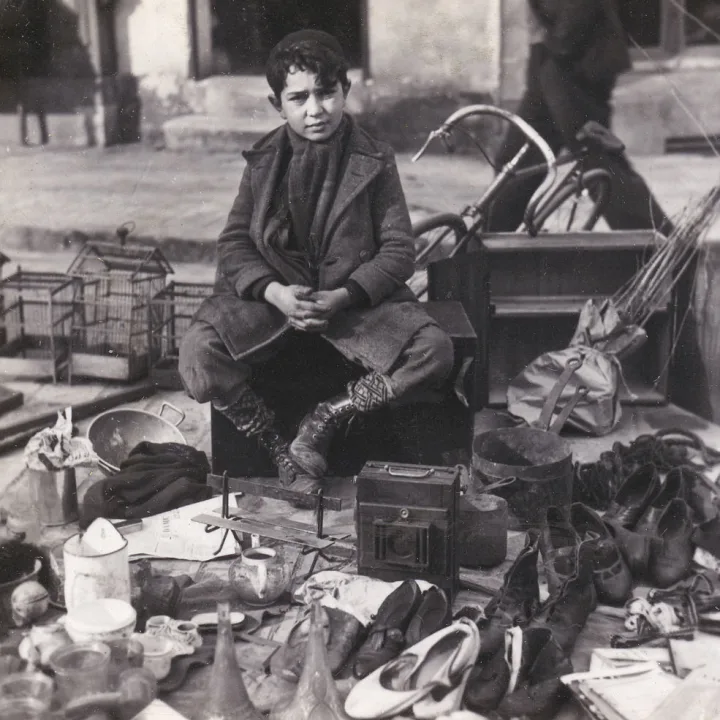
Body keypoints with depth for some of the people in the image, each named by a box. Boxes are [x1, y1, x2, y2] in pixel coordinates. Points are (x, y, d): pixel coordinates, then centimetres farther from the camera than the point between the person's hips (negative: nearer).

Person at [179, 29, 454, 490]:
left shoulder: (374, 163, -2)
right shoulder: (264, 162, 3)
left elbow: (399, 250, -3)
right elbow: (234, 242, 3)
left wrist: (342, 297, -19)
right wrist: (275, 292, -17)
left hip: (355, 296, 0)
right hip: (272, 294, 1)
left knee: (435, 354, -25)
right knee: (198, 354, -26)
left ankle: (329, 417, -5)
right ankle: (279, 446, -4)